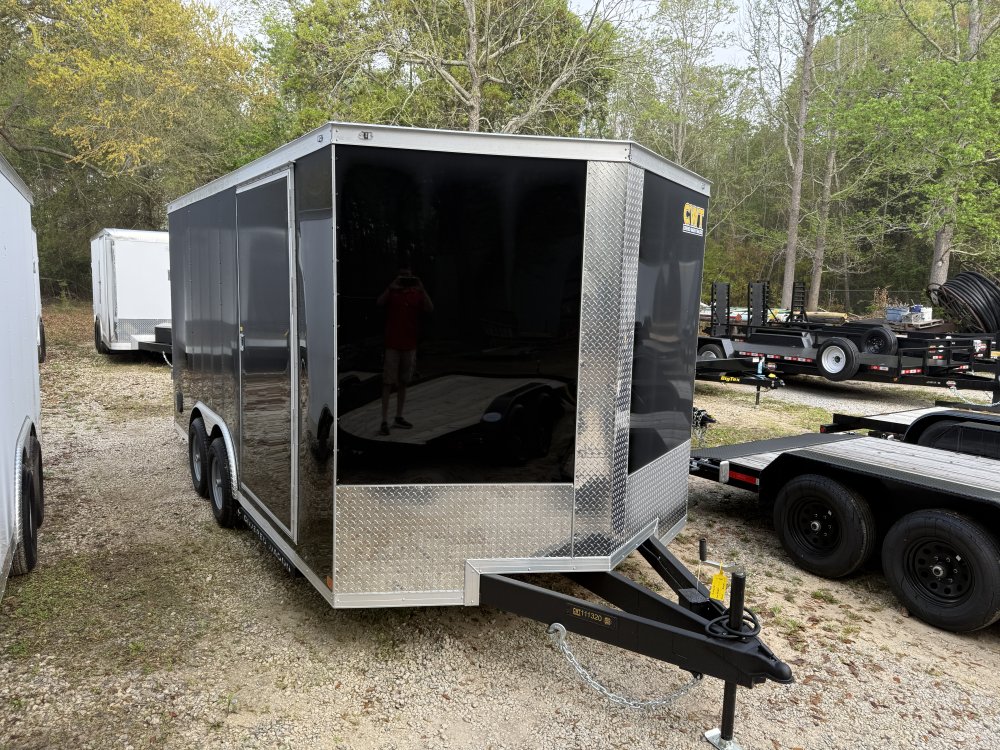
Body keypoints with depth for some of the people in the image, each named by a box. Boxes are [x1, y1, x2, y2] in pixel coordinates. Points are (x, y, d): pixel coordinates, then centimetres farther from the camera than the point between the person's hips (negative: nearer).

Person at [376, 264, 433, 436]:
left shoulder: (417, 294, 7)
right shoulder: (391, 292, 1)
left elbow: (430, 308, -8)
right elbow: (379, 303, -18)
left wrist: (421, 288, -17)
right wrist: (392, 286, -25)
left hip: (410, 345, 3)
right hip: (392, 345, -3)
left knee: (403, 382, 12)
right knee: (388, 383, -7)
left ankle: (399, 417, 22)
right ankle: (384, 421, -8)